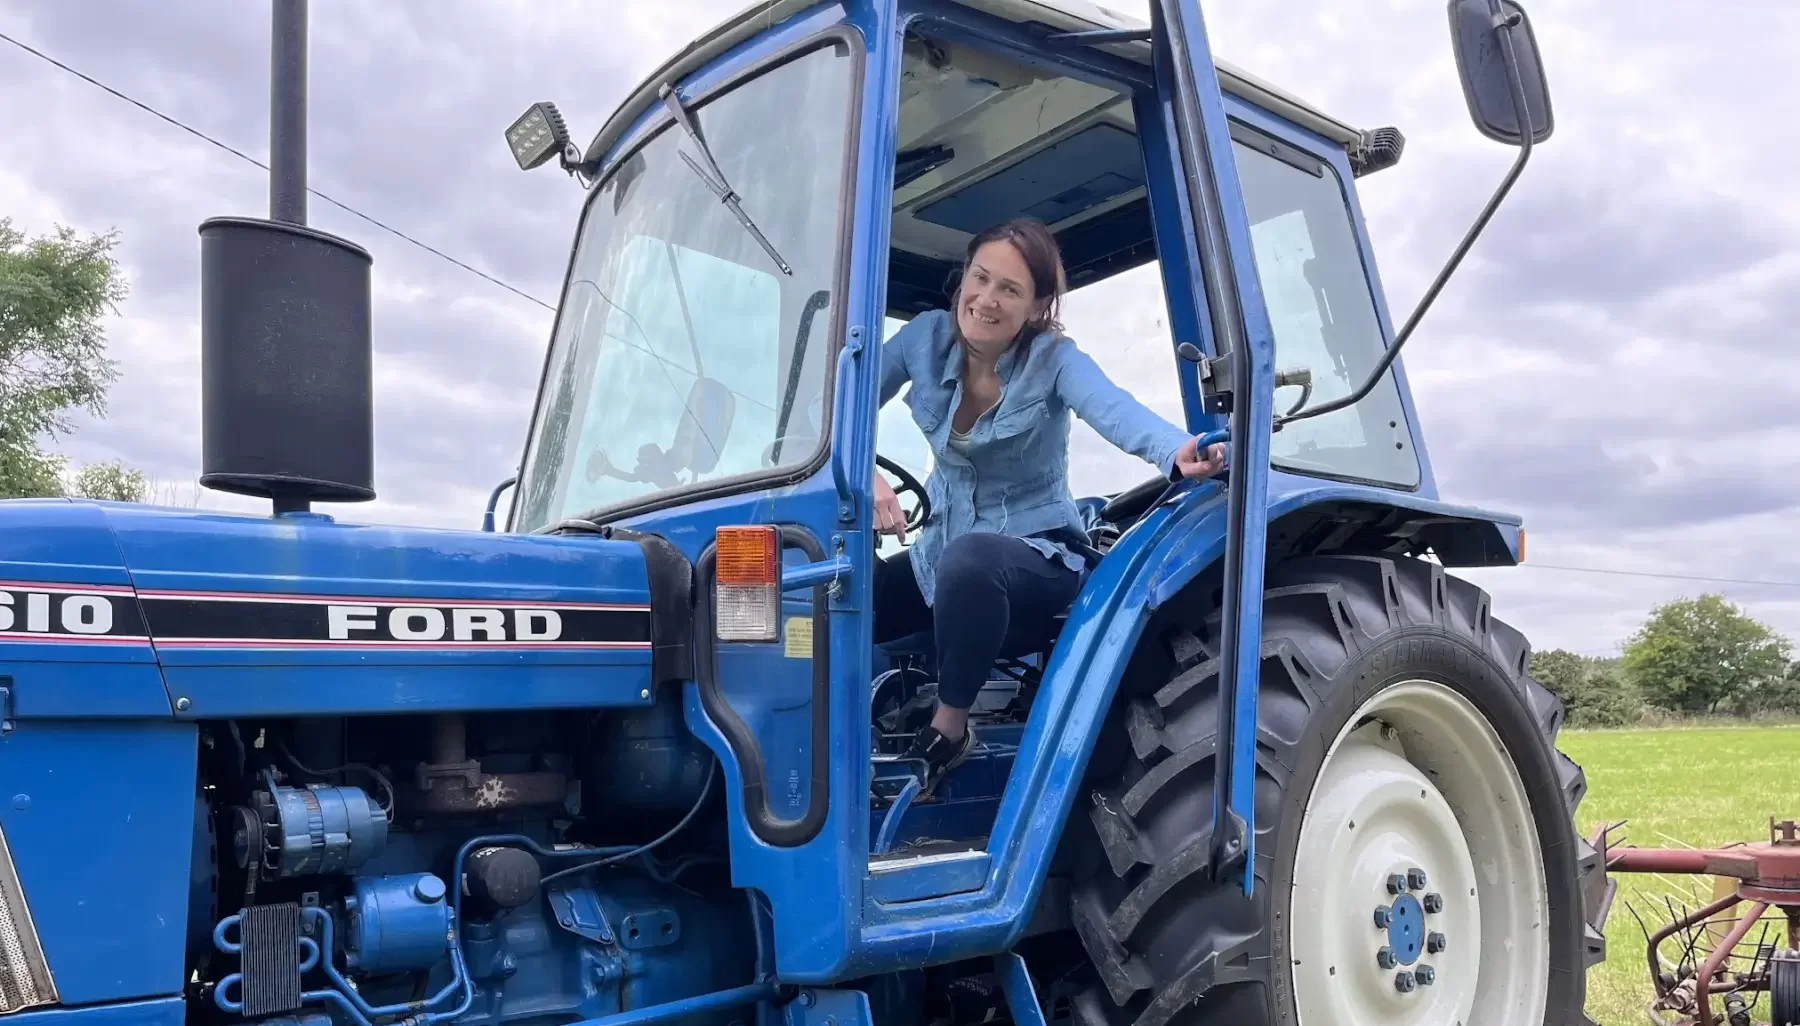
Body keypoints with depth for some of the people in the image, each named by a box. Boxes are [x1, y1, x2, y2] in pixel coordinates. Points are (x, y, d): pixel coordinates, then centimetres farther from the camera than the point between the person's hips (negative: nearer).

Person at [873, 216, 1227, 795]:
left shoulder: (1054, 360, -16)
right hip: (940, 552, 5)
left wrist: (1179, 454, -58)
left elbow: (1116, 410, -36)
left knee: (970, 559, -39)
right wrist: (866, 475, -31)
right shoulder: (925, 338, -7)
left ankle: (948, 731, -18)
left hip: (1037, 555, -5)